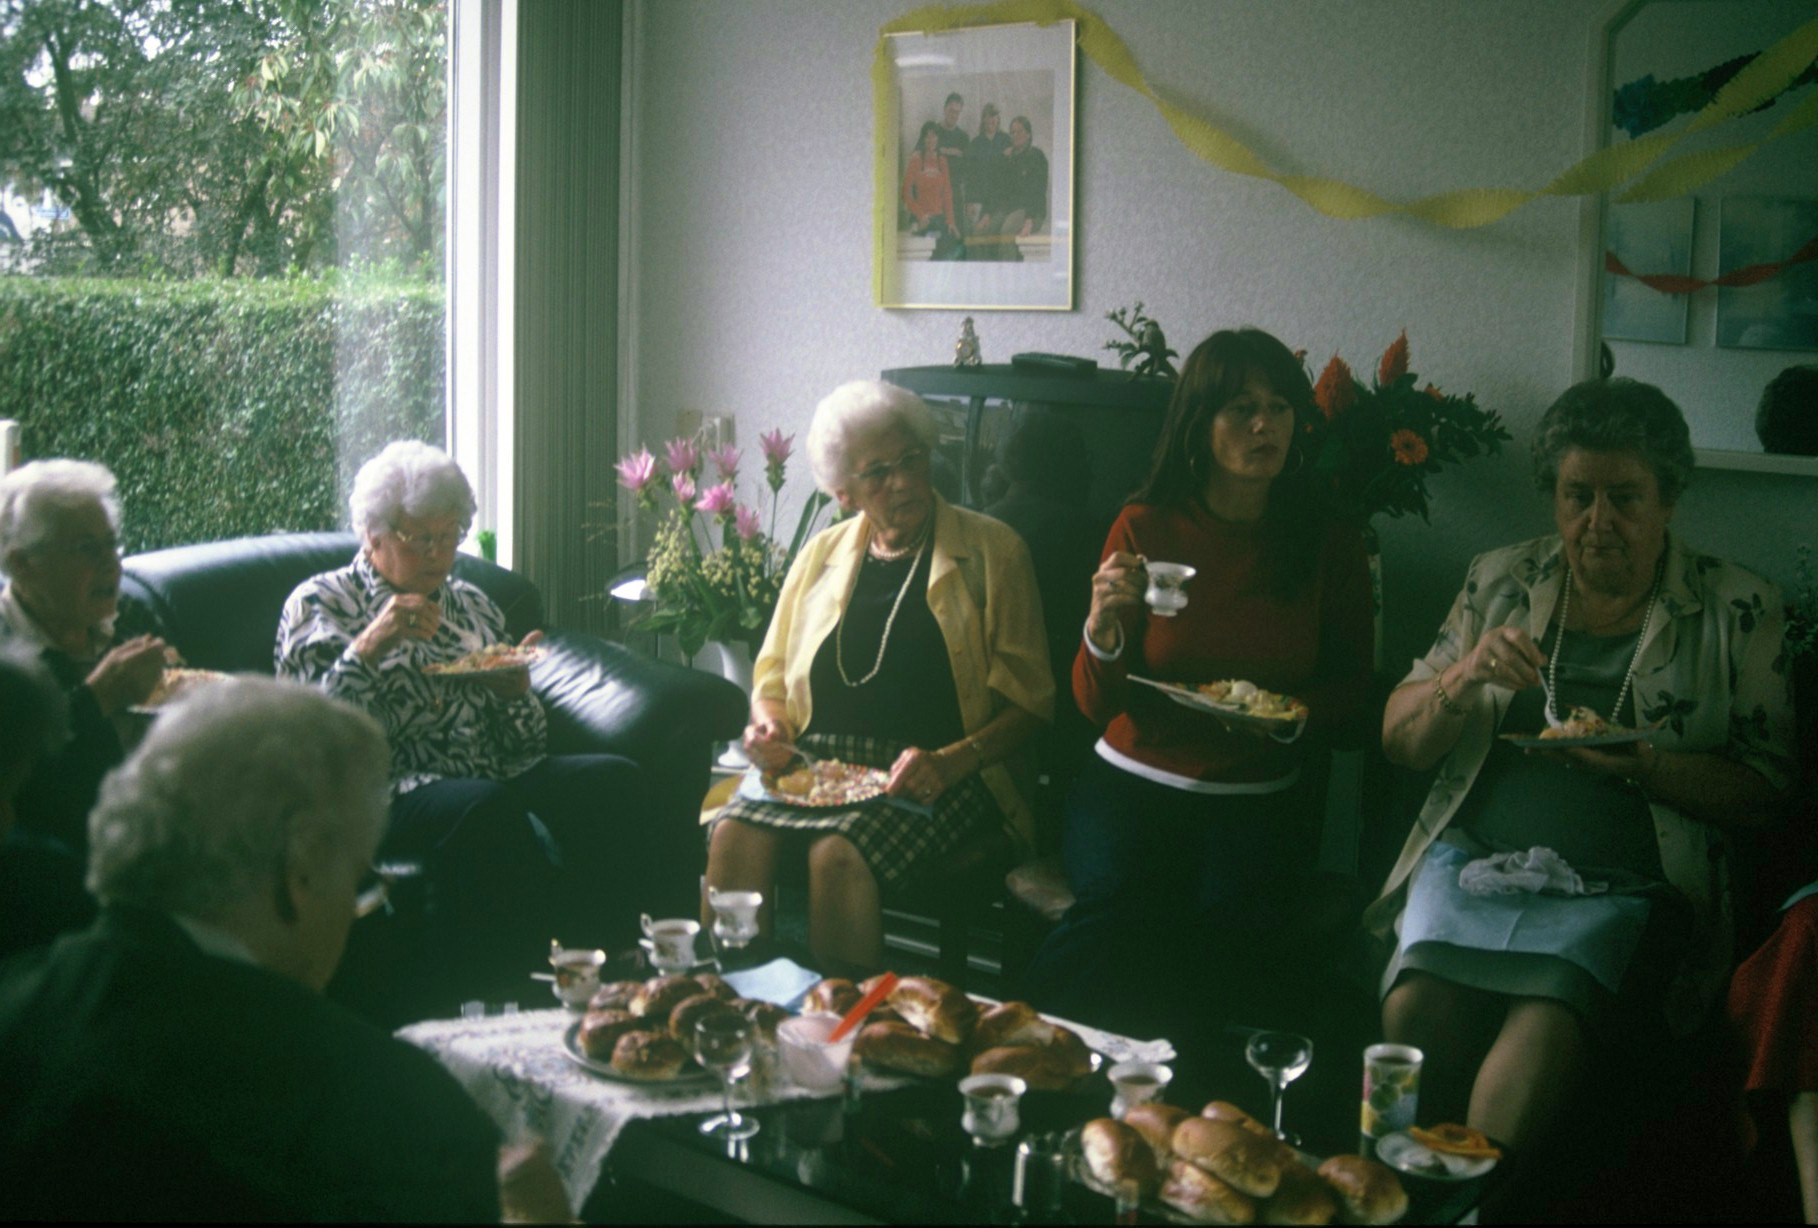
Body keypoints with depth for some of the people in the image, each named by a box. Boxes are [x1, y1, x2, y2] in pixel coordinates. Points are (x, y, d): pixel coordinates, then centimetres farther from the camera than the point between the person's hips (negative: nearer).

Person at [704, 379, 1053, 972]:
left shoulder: (992, 552, 4)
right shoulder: (822, 555, 17)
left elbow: (1028, 700, 1)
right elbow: (772, 672, 25)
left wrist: (950, 763, -15)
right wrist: (770, 723, 1)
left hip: (930, 778, -4)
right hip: (815, 763, 4)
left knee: (839, 853, -34)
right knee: (734, 835, -28)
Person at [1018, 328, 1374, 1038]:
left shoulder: (1331, 546, 5)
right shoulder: (1145, 527, 2)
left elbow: (1349, 694, 13)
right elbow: (1097, 704, 2)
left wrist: (1286, 717, -10)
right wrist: (1104, 624, -19)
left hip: (1254, 800, 1)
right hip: (1131, 784, -1)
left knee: (1236, 914, -32)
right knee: (1118, 899, -34)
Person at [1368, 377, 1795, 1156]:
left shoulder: (1736, 611, 9)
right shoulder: (1499, 581, 16)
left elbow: (1762, 791, 5)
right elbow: (1400, 739, 15)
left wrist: (1644, 765, -12)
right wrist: (1467, 677, -5)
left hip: (1618, 885, -2)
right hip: (1472, 858, 3)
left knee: (1543, 1033, -32)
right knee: (1416, 1008, -28)